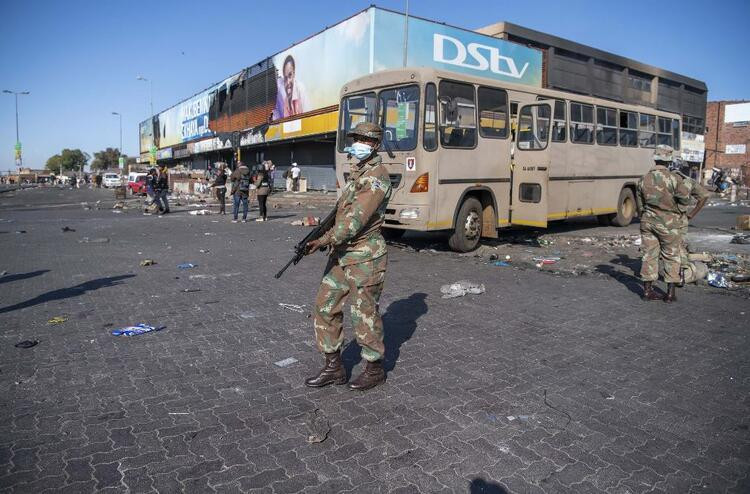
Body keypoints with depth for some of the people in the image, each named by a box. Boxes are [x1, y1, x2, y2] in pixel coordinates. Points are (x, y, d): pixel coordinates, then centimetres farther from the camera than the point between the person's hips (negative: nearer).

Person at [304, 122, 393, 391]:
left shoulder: (377, 176, -14)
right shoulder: (357, 170, 16)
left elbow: (357, 216, -23)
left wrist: (327, 240, -24)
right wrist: (327, 237, 8)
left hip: (365, 258, -9)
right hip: (341, 253, 9)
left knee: (364, 314, 2)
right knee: (325, 307, 9)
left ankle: (375, 369, 22)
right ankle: (334, 367, 21)